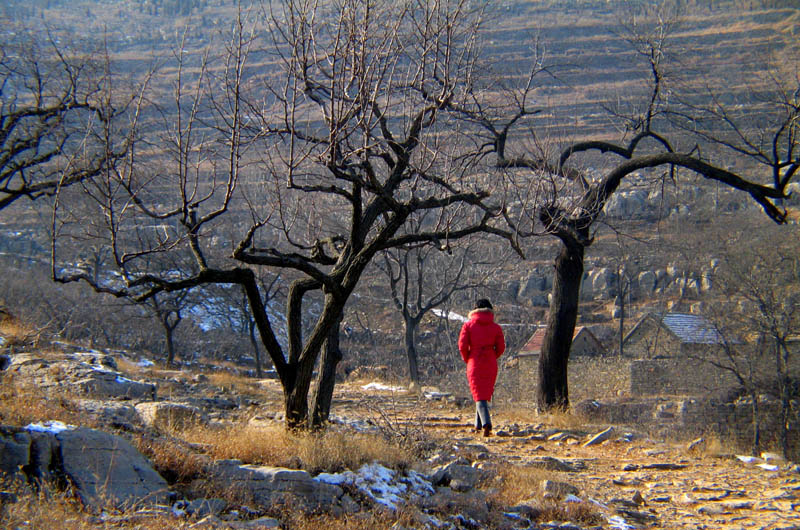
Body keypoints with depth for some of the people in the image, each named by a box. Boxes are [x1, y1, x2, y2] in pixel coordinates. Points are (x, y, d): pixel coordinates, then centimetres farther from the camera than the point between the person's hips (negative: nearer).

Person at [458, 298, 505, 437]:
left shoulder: (468, 325, -1)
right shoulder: (496, 327, 2)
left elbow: (462, 346, -6)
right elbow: (501, 348, 0)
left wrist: (467, 359, 10)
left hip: (474, 364, -2)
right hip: (491, 365, 2)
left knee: (479, 396, -5)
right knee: (485, 395, 17)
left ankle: (486, 424, -26)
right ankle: (478, 425, 24)